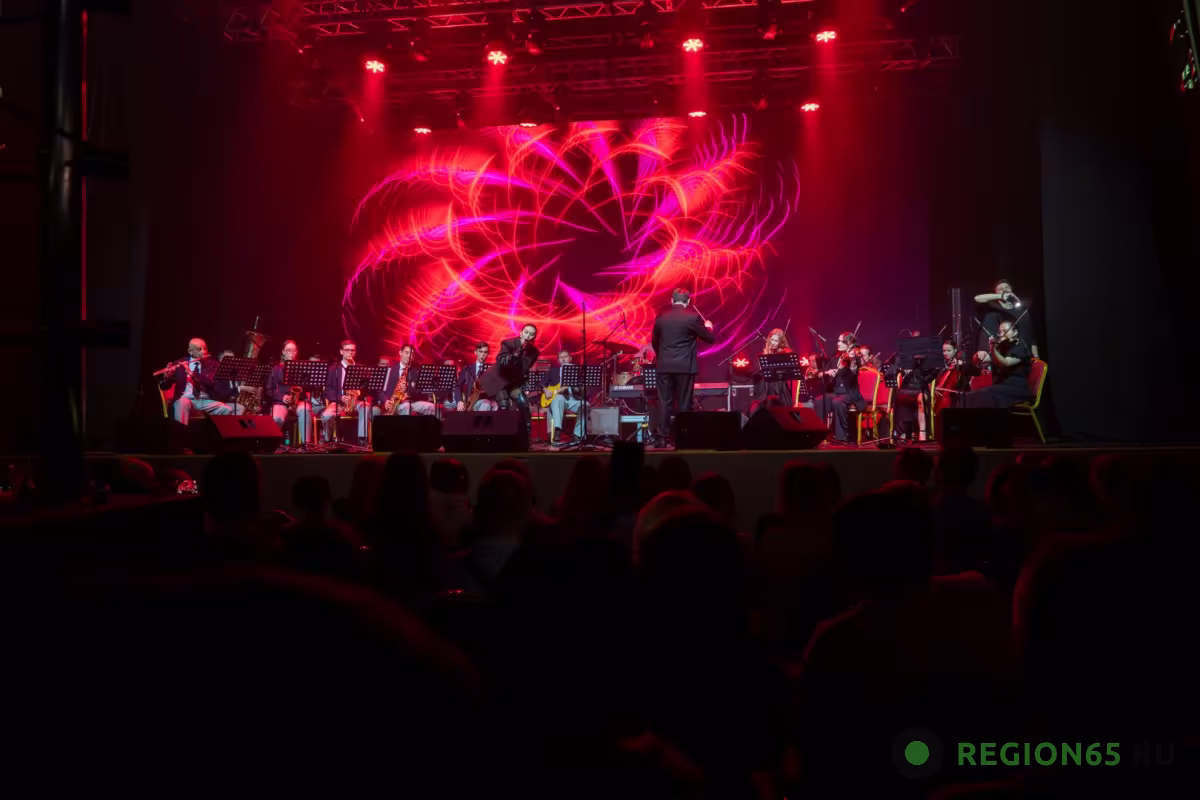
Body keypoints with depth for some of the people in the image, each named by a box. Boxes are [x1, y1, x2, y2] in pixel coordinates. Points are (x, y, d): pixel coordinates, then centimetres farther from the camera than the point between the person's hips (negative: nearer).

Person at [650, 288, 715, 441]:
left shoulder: (661, 317, 5)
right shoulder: (693, 317, -6)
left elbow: (654, 341, 15)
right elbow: (710, 338, 0)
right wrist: (708, 327, 21)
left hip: (664, 365, 3)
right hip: (685, 366, -3)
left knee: (664, 402, 5)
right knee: (684, 403, 2)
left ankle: (663, 436, 3)